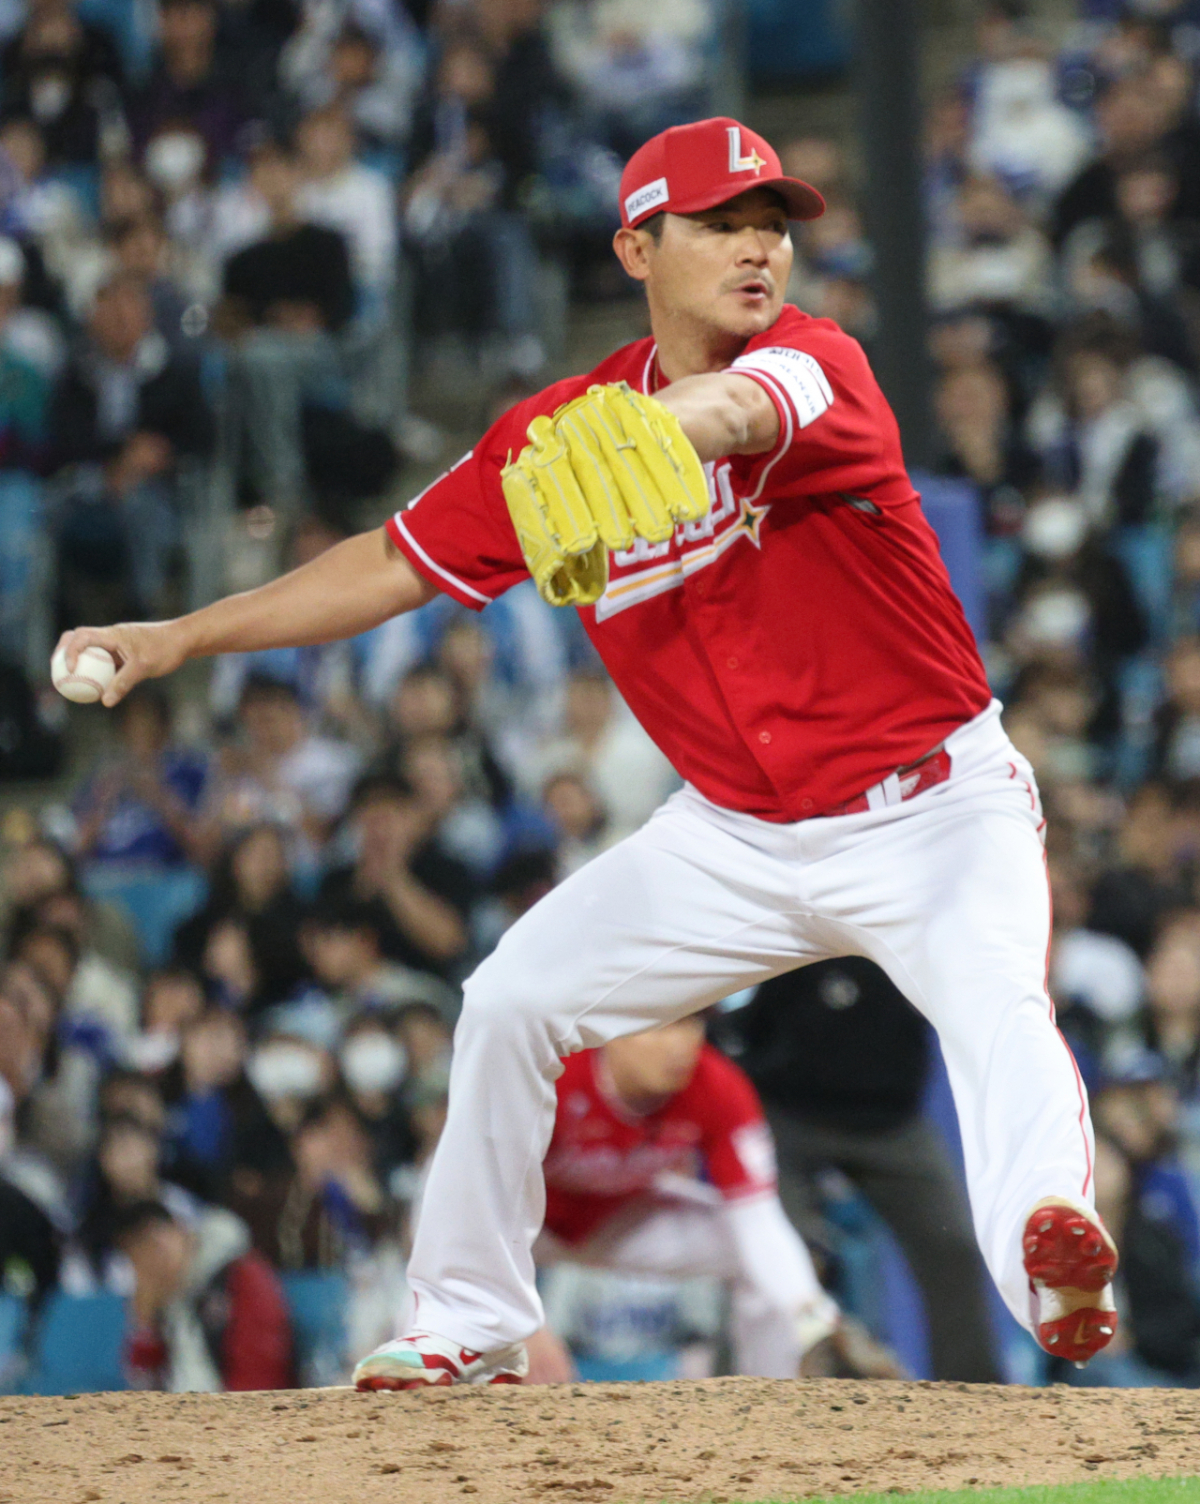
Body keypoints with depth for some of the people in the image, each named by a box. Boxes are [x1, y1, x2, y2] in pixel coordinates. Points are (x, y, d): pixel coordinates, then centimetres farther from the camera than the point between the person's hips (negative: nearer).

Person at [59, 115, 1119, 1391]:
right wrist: (182, 638, 0)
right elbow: (398, 563, 6)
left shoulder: (814, 365, -19)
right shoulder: (556, 435, -3)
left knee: (996, 1003, -33)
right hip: (738, 836, 6)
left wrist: (645, 428, -67)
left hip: (931, 809, -6)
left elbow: (736, 410, -44)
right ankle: (471, 1332, 19)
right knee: (511, 1000, 4)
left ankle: (1048, 1254, -56)